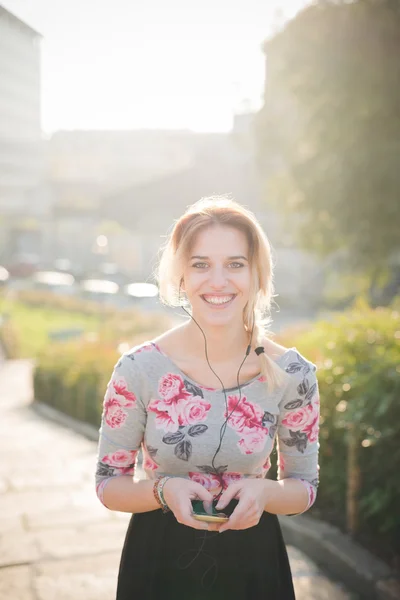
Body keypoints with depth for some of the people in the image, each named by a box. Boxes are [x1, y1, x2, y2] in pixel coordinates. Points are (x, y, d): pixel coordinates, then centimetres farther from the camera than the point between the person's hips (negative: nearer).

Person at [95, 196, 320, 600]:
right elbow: (108, 484, -4)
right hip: (158, 562, -1)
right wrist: (163, 490, -24)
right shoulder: (138, 370, -14)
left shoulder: (292, 375, -11)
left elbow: (305, 488, 0)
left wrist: (263, 492, -21)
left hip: (252, 562, 1)